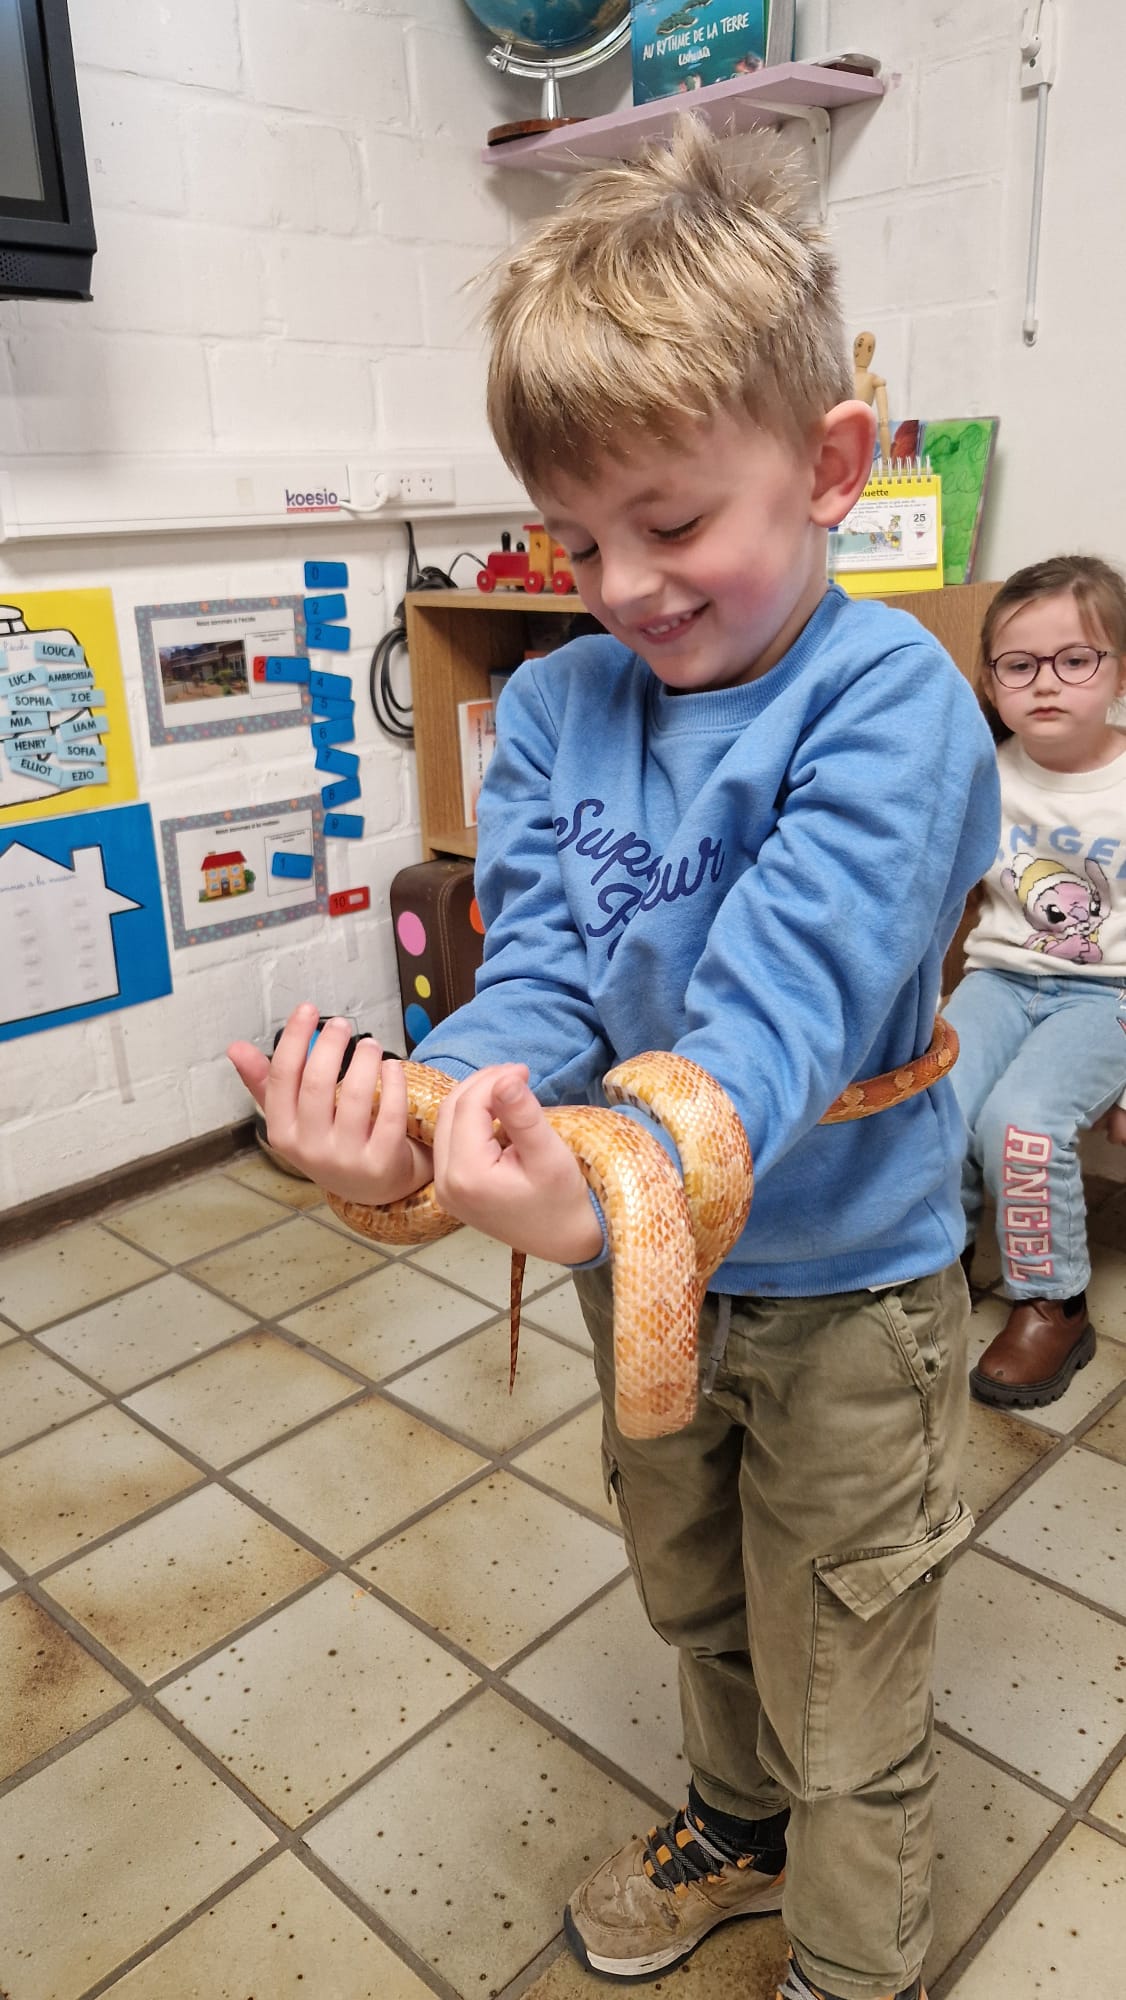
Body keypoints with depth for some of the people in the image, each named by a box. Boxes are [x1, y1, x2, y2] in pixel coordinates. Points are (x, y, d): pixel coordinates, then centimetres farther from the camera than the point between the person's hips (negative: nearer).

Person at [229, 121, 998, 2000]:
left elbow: (784, 996, -35)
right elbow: (540, 966, -14)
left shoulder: (889, 707, -22)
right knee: (696, 1603, 30)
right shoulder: (554, 706, -5)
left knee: (844, 1705, 16)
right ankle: (735, 1824, 61)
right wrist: (432, 1108, -35)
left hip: (841, 1282, -5)